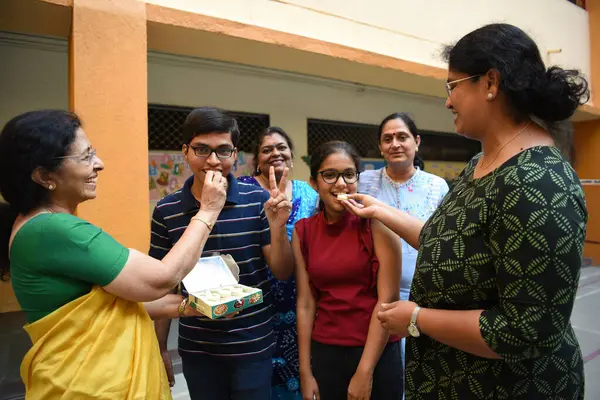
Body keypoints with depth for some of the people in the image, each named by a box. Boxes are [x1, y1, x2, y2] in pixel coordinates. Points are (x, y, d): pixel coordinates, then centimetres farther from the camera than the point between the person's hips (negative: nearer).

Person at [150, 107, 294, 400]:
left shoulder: (258, 200, -10)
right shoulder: (165, 211, -6)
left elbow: (283, 273, -7)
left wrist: (277, 226, -23)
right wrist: (160, 349, 7)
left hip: (253, 345, -1)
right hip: (196, 349, 2)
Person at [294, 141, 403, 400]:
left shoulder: (376, 221, -11)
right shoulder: (303, 231, -1)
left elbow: (388, 298, -13)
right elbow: (306, 303, -1)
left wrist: (364, 370, -12)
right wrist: (305, 372, 0)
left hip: (376, 354, -2)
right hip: (324, 353, 3)